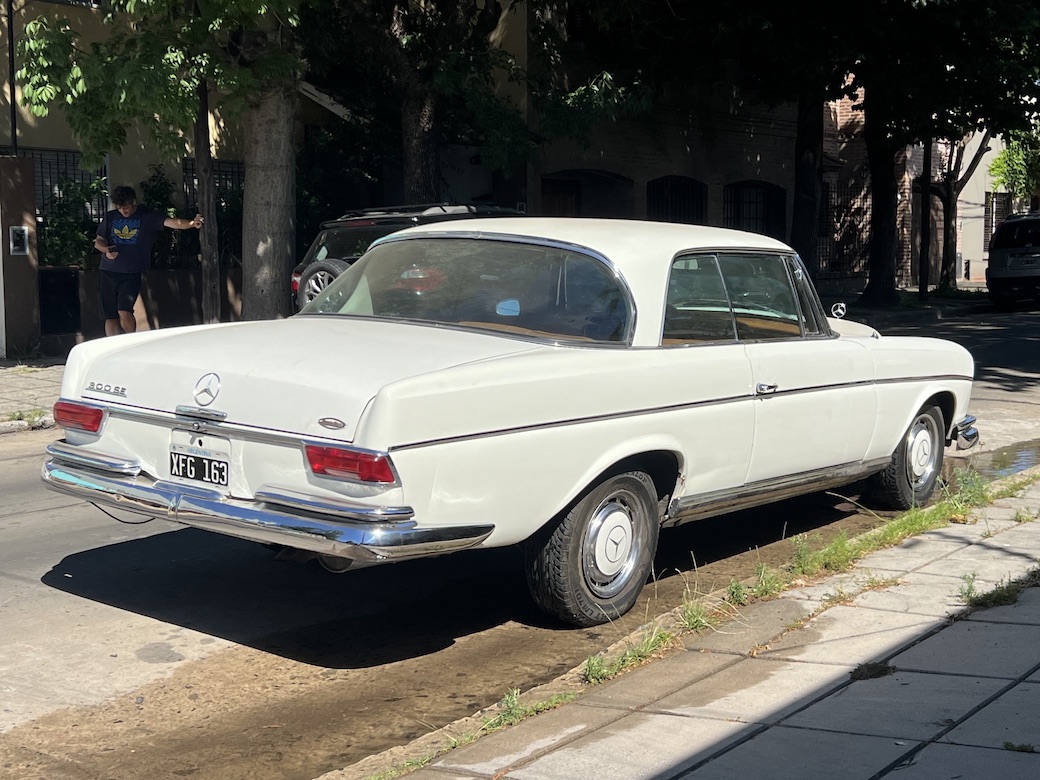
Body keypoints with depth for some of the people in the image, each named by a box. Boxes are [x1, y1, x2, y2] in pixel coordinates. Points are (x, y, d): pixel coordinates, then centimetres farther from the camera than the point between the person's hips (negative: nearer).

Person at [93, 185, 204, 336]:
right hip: (108, 272, 4)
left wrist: (191, 223, -33)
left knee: (124, 312, -17)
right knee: (111, 317, 5)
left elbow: (171, 222, -14)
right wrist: (106, 249, -7)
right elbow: (98, 241, 17)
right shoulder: (110, 217, 11)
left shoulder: (147, 217, 0)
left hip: (132, 273, -4)